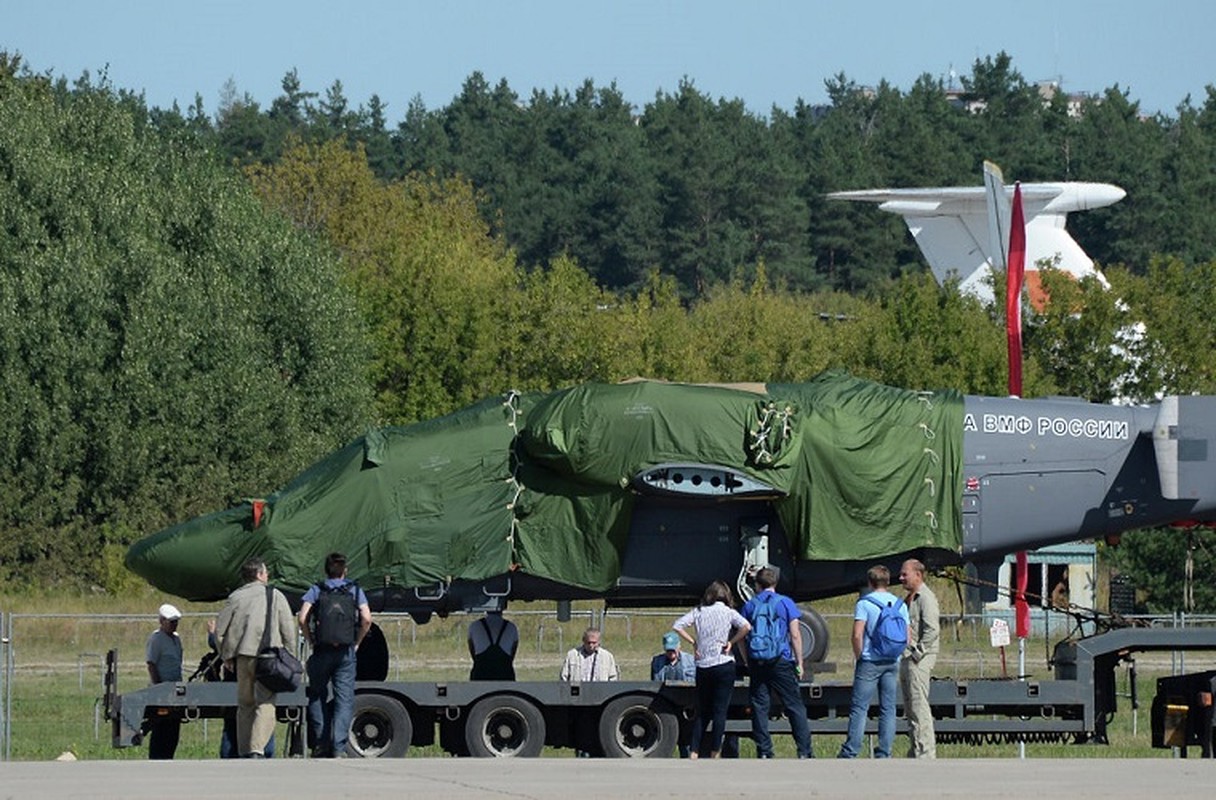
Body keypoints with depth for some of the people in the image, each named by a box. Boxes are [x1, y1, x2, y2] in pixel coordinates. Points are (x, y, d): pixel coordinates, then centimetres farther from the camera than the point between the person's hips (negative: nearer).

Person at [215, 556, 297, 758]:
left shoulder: (235, 597, 10)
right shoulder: (275, 596, 5)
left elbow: (220, 630, 7)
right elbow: (288, 629, 2)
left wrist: (226, 656, 15)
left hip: (243, 657, 3)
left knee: (245, 704, 13)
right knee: (265, 704, -6)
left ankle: (244, 751, 12)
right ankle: (257, 749, -22)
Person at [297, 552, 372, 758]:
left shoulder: (316, 590, 5)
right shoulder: (354, 590, 6)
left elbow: (303, 618, -7)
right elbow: (366, 619, -6)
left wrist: (311, 641, 4)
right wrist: (357, 642, 6)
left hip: (322, 651, 0)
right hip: (346, 653, 0)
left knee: (318, 698, 13)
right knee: (344, 699, 1)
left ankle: (320, 747, 9)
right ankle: (339, 748, -10)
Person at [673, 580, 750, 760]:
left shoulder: (699, 611, 6)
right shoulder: (728, 612, -2)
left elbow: (677, 626, 1)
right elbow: (746, 627, -18)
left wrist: (693, 642, 5)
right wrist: (731, 642, -6)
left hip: (703, 666, 3)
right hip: (724, 665, -3)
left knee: (702, 711, 12)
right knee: (720, 711, 1)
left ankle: (693, 752, 4)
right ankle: (715, 753, -2)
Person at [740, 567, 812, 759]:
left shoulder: (749, 606, 6)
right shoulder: (786, 603, 1)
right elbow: (795, 635, -2)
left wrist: (748, 663, 11)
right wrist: (799, 662, 4)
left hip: (757, 663, 2)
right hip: (781, 662, -2)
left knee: (759, 707, 6)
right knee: (795, 707, 2)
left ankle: (764, 752, 2)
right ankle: (804, 752, -3)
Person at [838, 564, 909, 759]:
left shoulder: (864, 604, -7)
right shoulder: (899, 604, 8)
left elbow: (857, 635, -14)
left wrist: (858, 657, -1)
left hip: (869, 662, -4)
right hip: (892, 662, 4)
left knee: (859, 708, -3)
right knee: (888, 709, 7)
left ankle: (850, 752, -6)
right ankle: (884, 753, 6)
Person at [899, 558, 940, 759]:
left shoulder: (926, 598, -11)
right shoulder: (910, 599, 19)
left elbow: (932, 630, -19)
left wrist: (917, 652, -19)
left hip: (920, 659, -10)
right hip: (907, 659, 10)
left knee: (919, 707, -11)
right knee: (910, 710, 11)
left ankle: (925, 752, -12)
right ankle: (915, 752, 14)